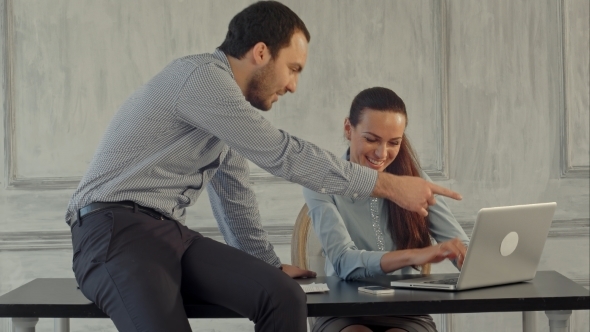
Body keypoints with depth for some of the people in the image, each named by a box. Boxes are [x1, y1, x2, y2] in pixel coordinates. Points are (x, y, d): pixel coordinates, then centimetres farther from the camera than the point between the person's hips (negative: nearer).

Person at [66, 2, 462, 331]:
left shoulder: (230, 101, 17)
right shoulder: (201, 76, -13)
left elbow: (235, 194, 27)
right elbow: (282, 153, -15)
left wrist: (269, 265, 30)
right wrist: (388, 185, -11)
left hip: (171, 234, 8)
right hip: (116, 231, -8)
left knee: (283, 296, -16)